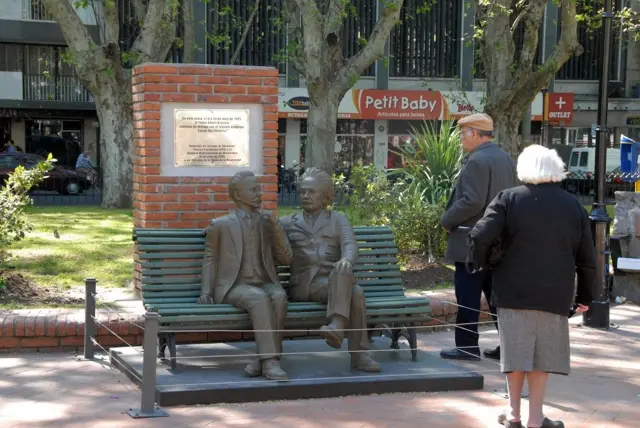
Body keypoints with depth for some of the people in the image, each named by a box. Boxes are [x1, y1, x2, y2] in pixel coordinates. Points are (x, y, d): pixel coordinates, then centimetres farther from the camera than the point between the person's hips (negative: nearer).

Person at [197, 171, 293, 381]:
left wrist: (277, 227, 0)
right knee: (260, 299, -36)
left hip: (265, 285, 3)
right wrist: (206, 291, 0)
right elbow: (210, 259, 14)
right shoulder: (220, 225, 9)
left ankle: (264, 359, -31)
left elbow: (286, 259, 13)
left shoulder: (268, 222, 17)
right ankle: (270, 360, -39)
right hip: (234, 287, -3)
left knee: (279, 297, -33)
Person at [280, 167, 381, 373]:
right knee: (355, 292, -32)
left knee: (342, 271, -38)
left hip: (334, 281, 1)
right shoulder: (288, 223, 23)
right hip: (302, 285, -1)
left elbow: (350, 245, 0)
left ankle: (337, 325, -54)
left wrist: (347, 260, -24)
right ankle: (359, 354, -37)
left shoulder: (338, 219, 19)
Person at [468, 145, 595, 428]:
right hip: (555, 294, 1)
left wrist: (482, 262, 7)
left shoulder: (509, 199, -2)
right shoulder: (573, 206, 6)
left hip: (514, 291, -1)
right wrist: (585, 295, 18)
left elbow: (480, 237, -13)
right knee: (542, 354, 9)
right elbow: (587, 258, 8)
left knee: (517, 351, 9)